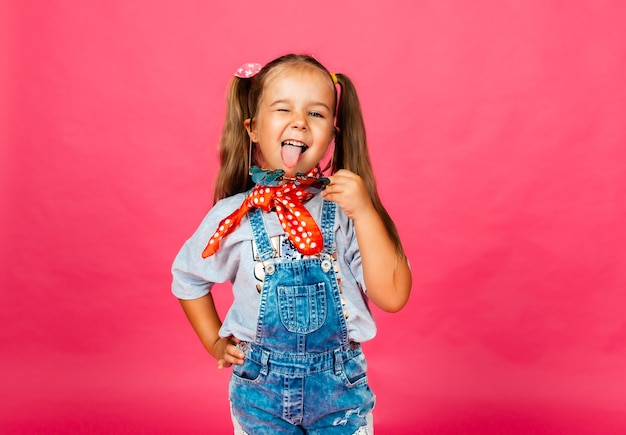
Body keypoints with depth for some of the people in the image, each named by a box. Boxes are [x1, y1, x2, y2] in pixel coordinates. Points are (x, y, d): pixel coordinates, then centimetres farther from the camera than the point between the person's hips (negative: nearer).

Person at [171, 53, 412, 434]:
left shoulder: (346, 209, -11)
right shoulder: (234, 217, -10)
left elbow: (393, 296, -18)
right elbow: (187, 277, 8)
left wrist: (365, 212, -24)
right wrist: (215, 342, 5)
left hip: (340, 387, 0)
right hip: (261, 388, 0)